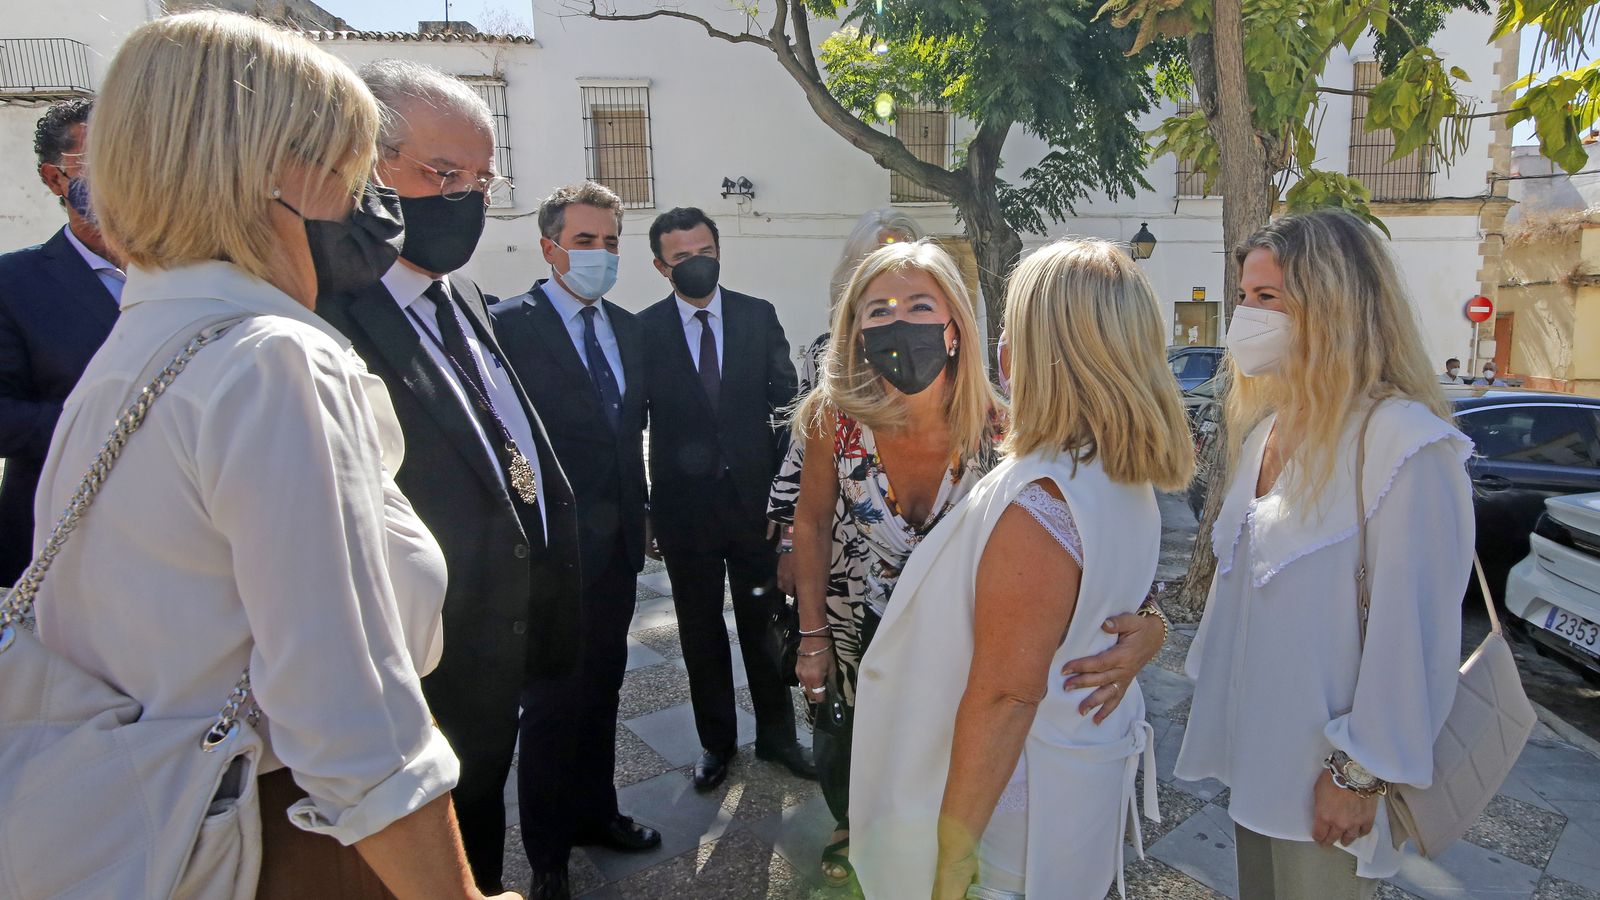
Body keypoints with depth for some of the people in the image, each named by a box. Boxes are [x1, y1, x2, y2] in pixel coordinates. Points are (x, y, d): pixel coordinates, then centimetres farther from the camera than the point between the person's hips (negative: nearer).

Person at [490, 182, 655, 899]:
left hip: (617, 543, 7)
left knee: (602, 688, 20)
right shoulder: (510, 324, -12)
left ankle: (595, 813, 41)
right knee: (552, 701, 7)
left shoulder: (627, 327, 10)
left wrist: (637, 517, 11)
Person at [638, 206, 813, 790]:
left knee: (764, 621, 13)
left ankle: (776, 733, 32)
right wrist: (642, 509, -3)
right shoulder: (642, 330, -4)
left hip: (754, 496, 1)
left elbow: (785, 400, 2)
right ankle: (716, 741, 32)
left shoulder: (759, 316, 0)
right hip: (684, 504, 0)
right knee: (701, 630, 13)